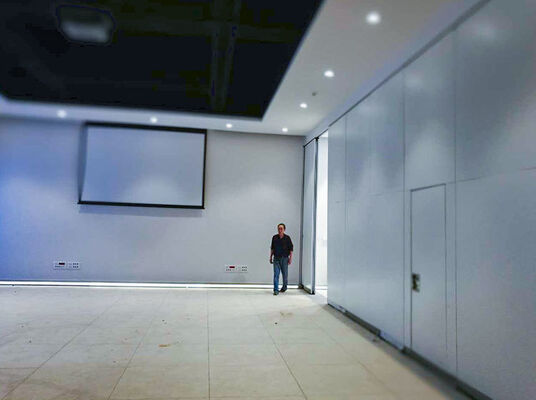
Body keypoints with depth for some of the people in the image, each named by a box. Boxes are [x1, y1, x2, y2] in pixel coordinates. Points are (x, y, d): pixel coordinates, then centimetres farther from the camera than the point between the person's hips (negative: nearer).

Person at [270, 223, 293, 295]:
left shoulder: (287, 238, -3)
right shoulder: (274, 237, 4)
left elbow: (291, 249, -1)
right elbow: (272, 248, 13)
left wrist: (290, 258, -6)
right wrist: (271, 257, 10)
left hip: (284, 258, -1)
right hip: (276, 258, 1)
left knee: (285, 274, 10)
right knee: (276, 274, -7)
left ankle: (284, 287, 32)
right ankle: (276, 290, -6)